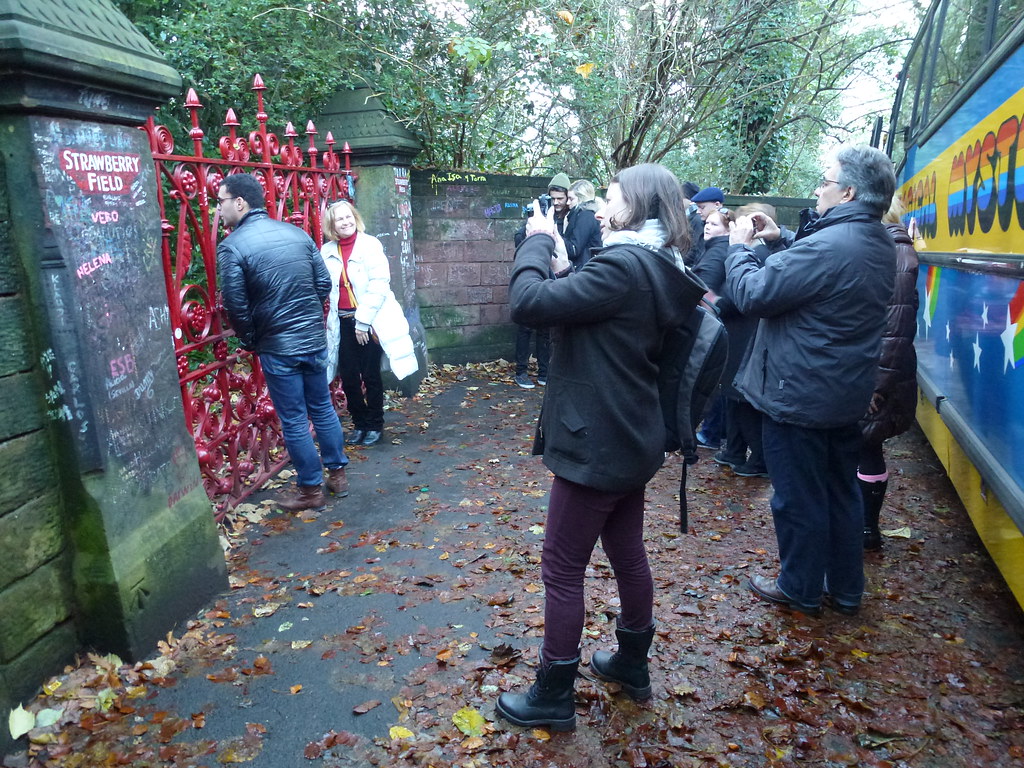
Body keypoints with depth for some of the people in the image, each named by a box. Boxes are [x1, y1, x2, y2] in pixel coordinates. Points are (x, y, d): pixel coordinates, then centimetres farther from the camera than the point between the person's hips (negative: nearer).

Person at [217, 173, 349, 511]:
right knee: (323, 409, 19)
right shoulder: (297, 233, 4)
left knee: (294, 421, 7)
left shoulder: (232, 246, -11)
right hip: (315, 339, 5)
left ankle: (312, 490, 19)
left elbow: (236, 305, -12)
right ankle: (338, 473, 31)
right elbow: (324, 283, 6)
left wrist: (249, 341, 4)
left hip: (277, 347, -5)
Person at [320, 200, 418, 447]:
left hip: (369, 322, -4)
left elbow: (378, 286, -12)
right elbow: (325, 287, 7)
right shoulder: (327, 251, 4)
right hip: (344, 322, 4)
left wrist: (363, 321, -14)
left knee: (370, 376, 3)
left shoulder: (369, 245, -7)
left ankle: (375, 425, 19)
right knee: (348, 377, 6)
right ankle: (359, 424, 24)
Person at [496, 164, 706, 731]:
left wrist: (539, 241, -11)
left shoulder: (624, 264, -22)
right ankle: (632, 664, 41)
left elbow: (528, 303, -27)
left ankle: (553, 697, 22)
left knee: (562, 569, 5)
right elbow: (584, 314, 13)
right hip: (634, 440, 10)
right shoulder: (659, 269, 9)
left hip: (597, 446, -10)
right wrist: (563, 268, 0)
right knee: (628, 554, 22)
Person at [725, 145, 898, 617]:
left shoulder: (827, 246, -24)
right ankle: (845, 588, 34)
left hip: (798, 397, -9)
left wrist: (740, 246, -6)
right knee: (841, 493, 19)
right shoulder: (879, 246, 8)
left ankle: (800, 589, 24)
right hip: (847, 396, 9)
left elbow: (753, 295, -22)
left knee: (797, 498, 7)